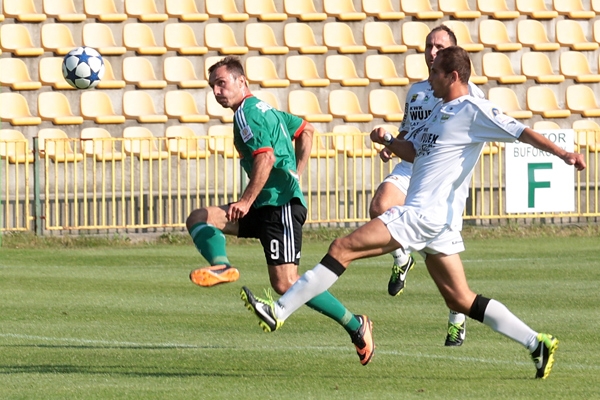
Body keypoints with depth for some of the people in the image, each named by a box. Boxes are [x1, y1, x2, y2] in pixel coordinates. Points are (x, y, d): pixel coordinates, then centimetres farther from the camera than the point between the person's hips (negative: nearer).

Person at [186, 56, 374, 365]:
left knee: (285, 284, -16)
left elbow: (266, 157, -22)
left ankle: (355, 325, -6)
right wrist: (296, 174, 28)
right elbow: (306, 130, 32)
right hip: (266, 206, 11)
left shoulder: (246, 113, -9)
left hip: (281, 204, -11)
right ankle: (221, 266, -22)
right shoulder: (264, 109, 21)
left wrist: (246, 201, -23)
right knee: (198, 219, 2)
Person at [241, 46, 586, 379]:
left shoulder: (473, 111, -7)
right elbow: (414, 151, 28)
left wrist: (563, 153, -22)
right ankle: (537, 343, 6)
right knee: (461, 300, 9)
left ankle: (279, 311, -11)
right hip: (430, 216, 10)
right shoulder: (441, 111, 21)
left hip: (427, 213, -10)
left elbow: (521, 132, -12)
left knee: (343, 248, -11)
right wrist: (388, 141, 9)